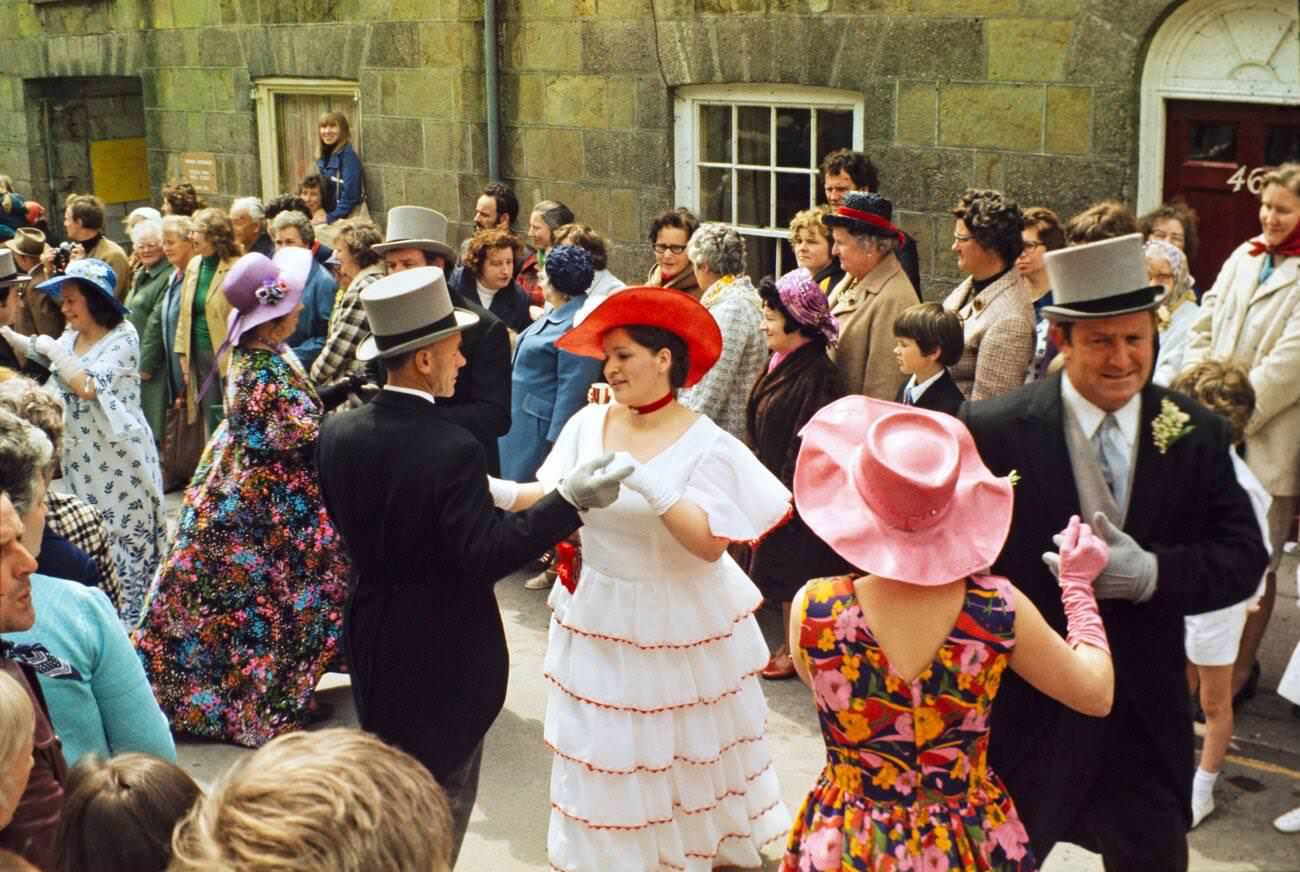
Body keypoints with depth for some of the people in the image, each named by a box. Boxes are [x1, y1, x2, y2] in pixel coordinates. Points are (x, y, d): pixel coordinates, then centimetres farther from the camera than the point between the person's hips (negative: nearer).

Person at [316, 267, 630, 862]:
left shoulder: (336, 433, -6)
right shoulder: (453, 450, -26)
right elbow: (486, 556, -30)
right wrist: (570, 500, -32)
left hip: (370, 644, 6)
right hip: (445, 657, -6)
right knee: (441, 805, 13)